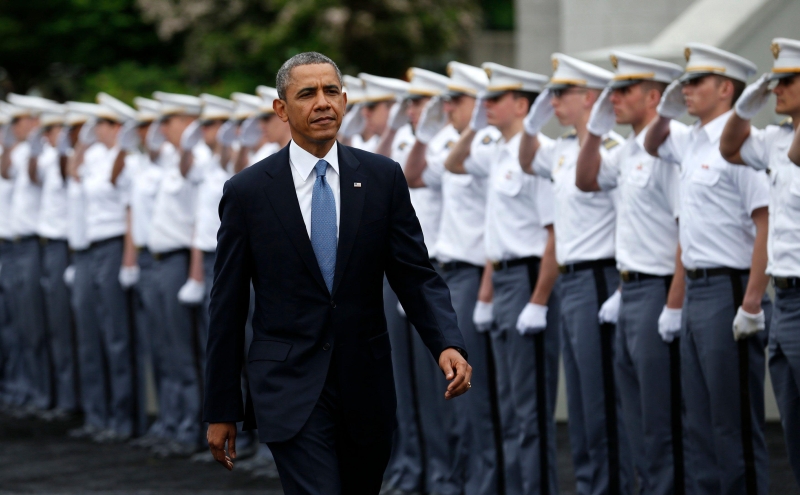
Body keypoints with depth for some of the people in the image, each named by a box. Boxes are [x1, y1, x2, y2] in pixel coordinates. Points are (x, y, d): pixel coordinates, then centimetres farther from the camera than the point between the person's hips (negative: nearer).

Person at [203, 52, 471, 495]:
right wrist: (220, 410, 1)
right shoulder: (247, 191, -2)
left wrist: (448, 344, -18)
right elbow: (227, 306, 1)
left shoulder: (382, 179, 3)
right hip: (290, 388, -3)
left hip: (366, 388, 3)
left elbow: (416, 275, 2)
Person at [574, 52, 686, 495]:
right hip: (630, 290, 10)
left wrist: (674, 307, -23)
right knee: (637, 420, 15)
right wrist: (596, 129, 10)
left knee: (662, 423, -3)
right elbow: (586, 181, 26)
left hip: (658, 290, -10)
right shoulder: (630, 149, 12)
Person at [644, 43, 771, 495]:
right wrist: (664, 113, 14)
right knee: (700, 424, 12)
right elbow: (653, 146, 36)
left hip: (728, 291, -9)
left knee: (735, 424, -4)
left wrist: (752, 305, -23)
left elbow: (766, 225, -20)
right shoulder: (692, 141, 12)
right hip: (696, 289, 9)